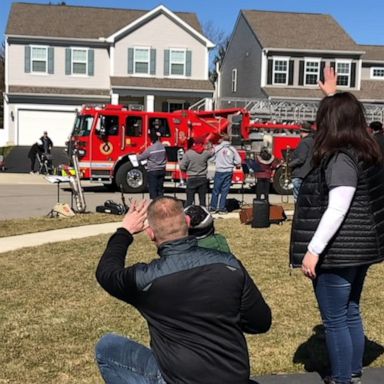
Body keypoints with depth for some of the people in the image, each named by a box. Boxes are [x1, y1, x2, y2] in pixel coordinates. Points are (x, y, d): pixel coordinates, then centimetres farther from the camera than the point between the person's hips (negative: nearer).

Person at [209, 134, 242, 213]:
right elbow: (238, 161, 0)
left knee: (216, 190, 7)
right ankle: (222, 208, 8)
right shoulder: (232, 149, -2)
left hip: (219, 171, -1)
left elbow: (212, 158, -3)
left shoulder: (217, 148, -7)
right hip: (229, 171, 1)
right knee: (225, 191, 6)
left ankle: (213, 208, 10)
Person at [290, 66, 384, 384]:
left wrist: (313, 250, -25)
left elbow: (337, 210, -26)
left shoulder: (341, 158, -19)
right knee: (351, 313, 18)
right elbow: (346, 112, 29)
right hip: (358, 248, 10)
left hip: (338, 251, -10)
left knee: (335, 319, 1)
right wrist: (332, 94, 37)